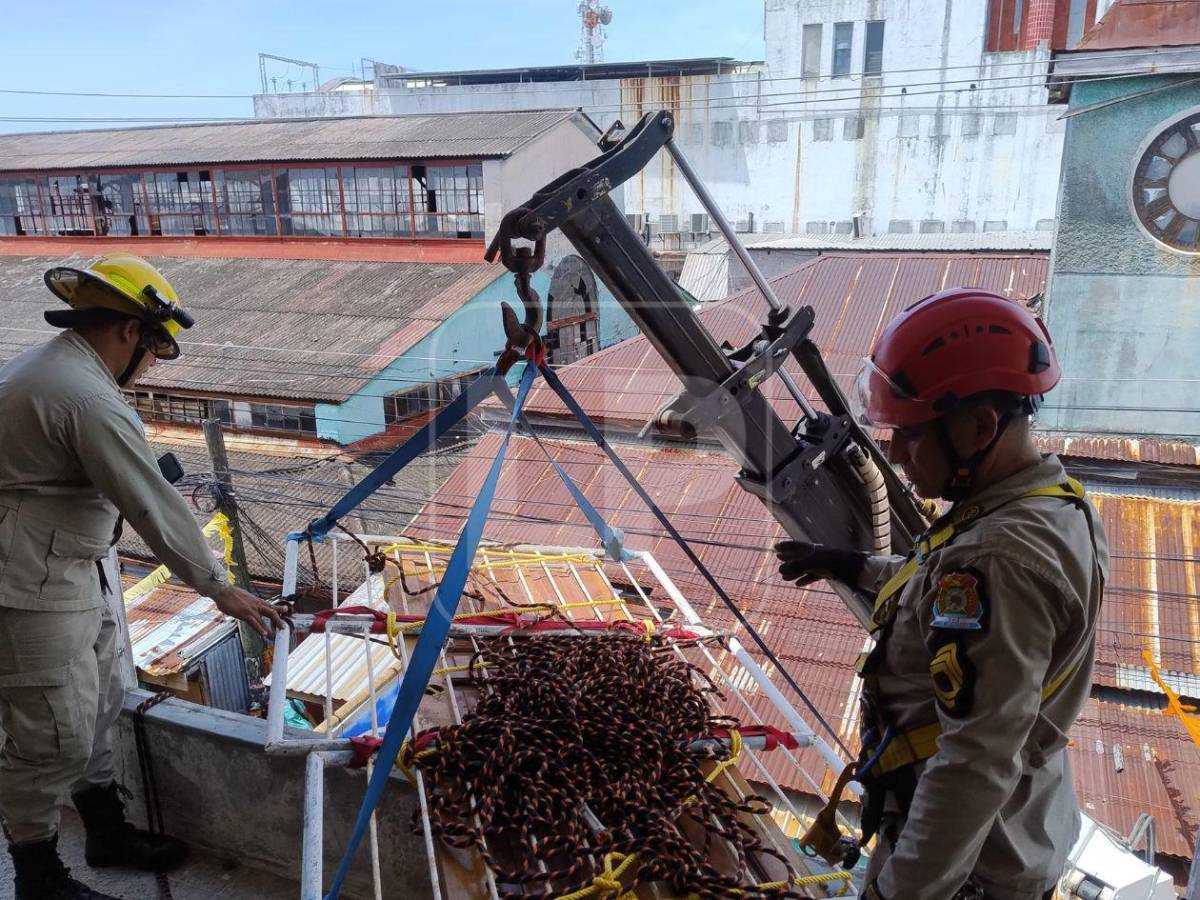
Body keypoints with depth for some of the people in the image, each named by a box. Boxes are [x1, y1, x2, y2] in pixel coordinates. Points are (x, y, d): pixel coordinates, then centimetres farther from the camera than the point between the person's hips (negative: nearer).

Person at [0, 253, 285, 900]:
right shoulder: (91, 400, -24)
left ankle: (110, 834, 37)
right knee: (53, 739, 4)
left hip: (73, 574, 10)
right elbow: (155, 508, -21)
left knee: (97, 710, 20)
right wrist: (220, 589, -12)